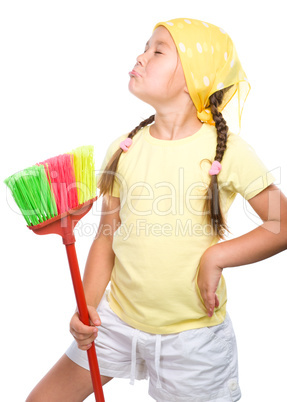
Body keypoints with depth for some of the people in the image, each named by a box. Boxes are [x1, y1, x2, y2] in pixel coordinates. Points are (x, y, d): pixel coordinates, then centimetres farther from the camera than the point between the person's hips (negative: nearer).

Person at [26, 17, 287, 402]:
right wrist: (87, 305, -5)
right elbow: (107, 237, 3)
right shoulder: (123, 149, -1)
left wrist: (216, 257, -19)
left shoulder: (226, 150, -12)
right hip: (118, 318, 4)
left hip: (194, 332, -3)